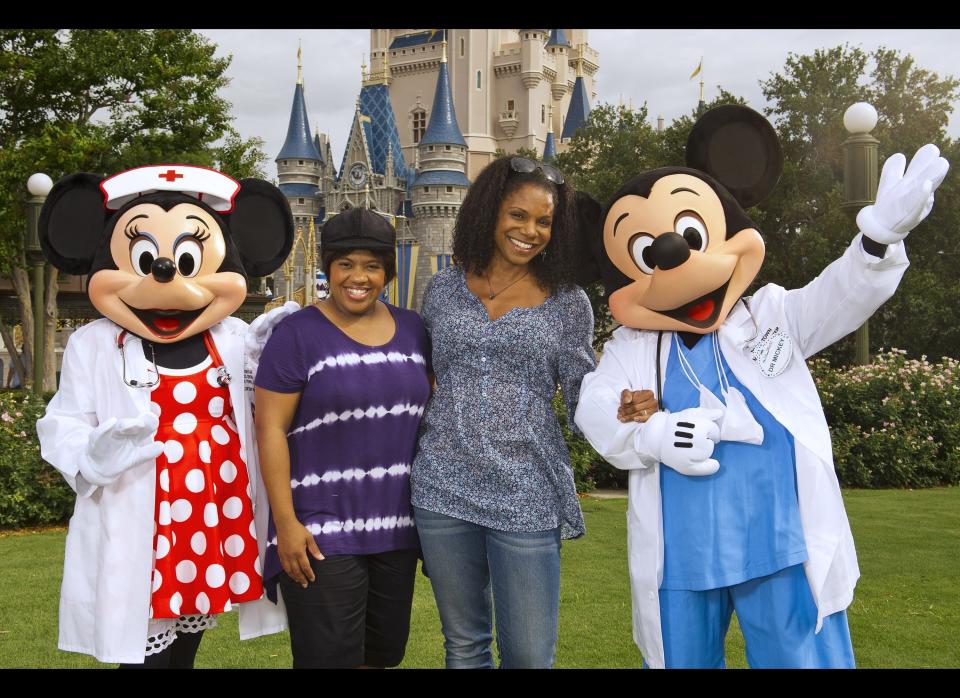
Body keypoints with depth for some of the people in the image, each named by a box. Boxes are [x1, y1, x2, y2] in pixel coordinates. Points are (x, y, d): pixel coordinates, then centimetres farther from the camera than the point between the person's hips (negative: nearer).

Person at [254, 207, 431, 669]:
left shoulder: (411, 329, 8)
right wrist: (286, 522, -15)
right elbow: (270, 429, -9)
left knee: (385, 653, 15)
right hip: (322, 529, -5)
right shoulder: (298, 333, -7)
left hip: (396, 525, 5)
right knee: (330, 656, 1)